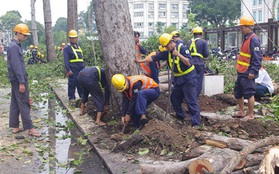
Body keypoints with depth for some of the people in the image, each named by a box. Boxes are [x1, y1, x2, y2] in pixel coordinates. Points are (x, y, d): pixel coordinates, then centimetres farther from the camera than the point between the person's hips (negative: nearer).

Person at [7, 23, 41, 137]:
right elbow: (16, 66, -22)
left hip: (15, 80, 10)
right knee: (24, 104, -7)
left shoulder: (16, 45, 15)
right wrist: (21, 82, -23)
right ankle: (30, 128, -3)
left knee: (15, 103, 11)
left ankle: (14, 126, 18)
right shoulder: (14, 46, -16)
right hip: (18, 80, -10)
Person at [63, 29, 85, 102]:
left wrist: (84, 67, 18)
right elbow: (66, 60, -10)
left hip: (81, 69, 6)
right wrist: (68, 70, -17)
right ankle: (71, 97, 7)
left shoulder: (79, 47, 19)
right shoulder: (67, 48, -3)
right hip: (73, 70, -6)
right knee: (72, 83, -2)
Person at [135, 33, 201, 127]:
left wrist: (178, 54, -33)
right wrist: (141, 61, 1)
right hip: (178, 79, 8)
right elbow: (154, 57, 4)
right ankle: (180, 116, 34)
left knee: (191, 101, -10)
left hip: (188, 78, -8)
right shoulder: (167, 52, 4)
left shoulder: (182, 48, -16)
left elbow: (189, 63, -24)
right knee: (174, 97, 15)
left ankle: (196, 124, -8)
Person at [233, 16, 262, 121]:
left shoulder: (253, 39, -16)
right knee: (238, 92, 17)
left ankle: (250, 115, 10)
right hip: (241, 72, 10)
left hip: (248, 73, -10)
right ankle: (241, 112, 30)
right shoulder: (246, 38, 14)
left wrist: (253, 71, -24)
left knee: (249, 94, -1)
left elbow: (257, 57, -21)